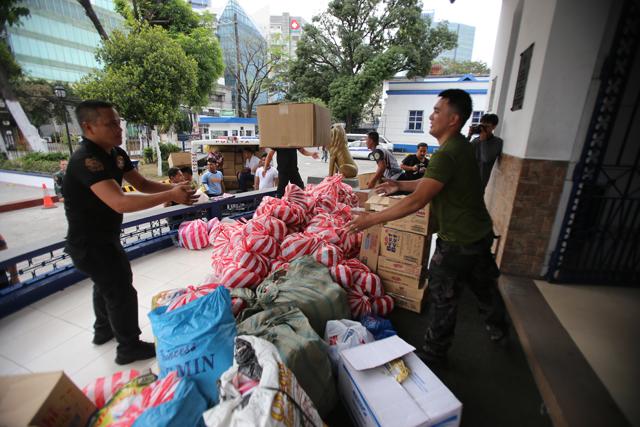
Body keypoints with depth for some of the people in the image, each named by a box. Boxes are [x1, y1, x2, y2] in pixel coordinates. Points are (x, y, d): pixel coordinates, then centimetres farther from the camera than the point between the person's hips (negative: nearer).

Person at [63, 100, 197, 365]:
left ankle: (104, 330, 52)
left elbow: (142, 184, 1)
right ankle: (129, 348, 22)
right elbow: (120, 202, -42)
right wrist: (170, 196, -42)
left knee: (106, 284, 28)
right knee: (122, 292, 2)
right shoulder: (86, 160, -30)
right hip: (90, 243, -10)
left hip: (104, 237, 10)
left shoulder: (116, 153, 0)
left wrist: (172, 188, -17)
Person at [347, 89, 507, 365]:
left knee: (441, 299, 7)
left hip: (458, 242, -10)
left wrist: (372, 219, -26)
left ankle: (434, 353, 27)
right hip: (480, 232, 10)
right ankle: (497, 329, 54)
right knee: (483, 284, 29)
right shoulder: (460, 146, 6)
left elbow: (417, 201, -31)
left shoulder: (446, 155, -26)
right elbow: (435, 182, 16)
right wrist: (401, 185, 9)